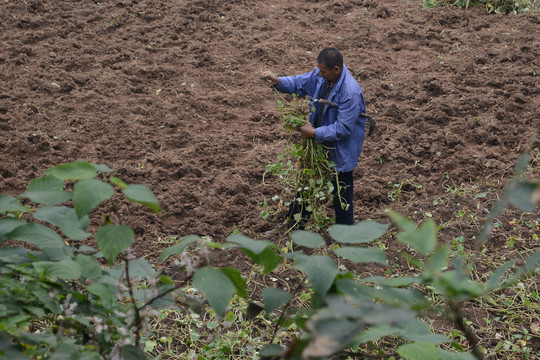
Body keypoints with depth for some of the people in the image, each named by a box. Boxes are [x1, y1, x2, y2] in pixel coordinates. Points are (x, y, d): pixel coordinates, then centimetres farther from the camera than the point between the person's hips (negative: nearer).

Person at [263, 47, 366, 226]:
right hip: (319, 144, 8)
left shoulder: (351, 92, -32)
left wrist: (314, 133, -25)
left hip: (341, 149, -8)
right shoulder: (320, 75, -9)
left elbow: (342, 129, -30)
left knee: (341, 191, 9)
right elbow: (299, 83, 7)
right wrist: (277, 81, -11)